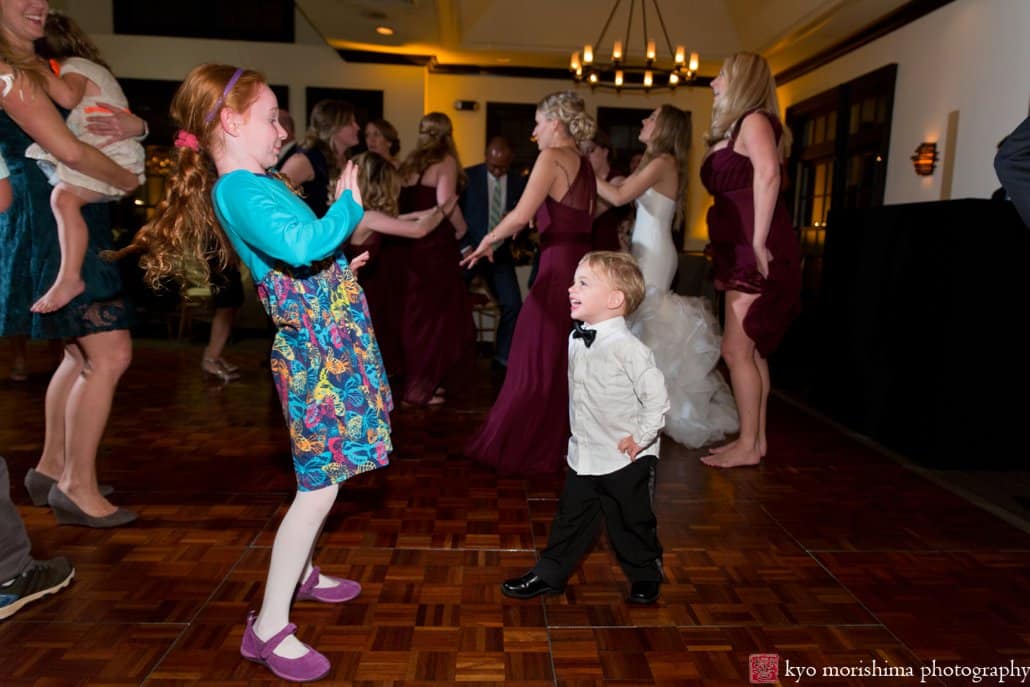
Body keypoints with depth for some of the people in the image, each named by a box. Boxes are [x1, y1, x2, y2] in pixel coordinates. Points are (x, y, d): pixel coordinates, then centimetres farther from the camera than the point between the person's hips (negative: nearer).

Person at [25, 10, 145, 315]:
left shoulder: (73, 67, -4)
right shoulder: (86, 67, 26)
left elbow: (68, 97, -27)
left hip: (112, 156, -11)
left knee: (63, 197, -28)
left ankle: (69, 278, -33)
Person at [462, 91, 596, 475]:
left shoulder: (551, 157, -9)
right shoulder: (585, 165, 14)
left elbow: (521, 215, -19)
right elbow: (585, 219, 14)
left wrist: (488, 240, -4)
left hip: (559, 268, -8)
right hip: (582, 265, 8)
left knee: (538, 362, 1)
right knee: (567, 363, 16)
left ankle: (514, 449, 13)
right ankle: (559, 444, 28)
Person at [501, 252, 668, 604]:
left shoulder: (628, 348, -23)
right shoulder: (576, 340, 2)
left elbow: (657, 396, -22)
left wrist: (641, 438, -16)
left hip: (626, 459, -6)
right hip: (583, 456, 6)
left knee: (632, 522, 13)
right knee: (571, 518, 16)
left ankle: (645, 576, 36)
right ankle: (549, 574, 31)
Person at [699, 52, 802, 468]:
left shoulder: (754, 120, -5)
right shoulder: (733, 129, 22)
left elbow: (767, 174, -23)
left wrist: (759, 242, -26)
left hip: (756, 254, -9)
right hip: (739, 253, 9)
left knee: (736, 349, -8)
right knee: (751, 349, 10)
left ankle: (748, 445, 1)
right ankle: (755, 440, 17)